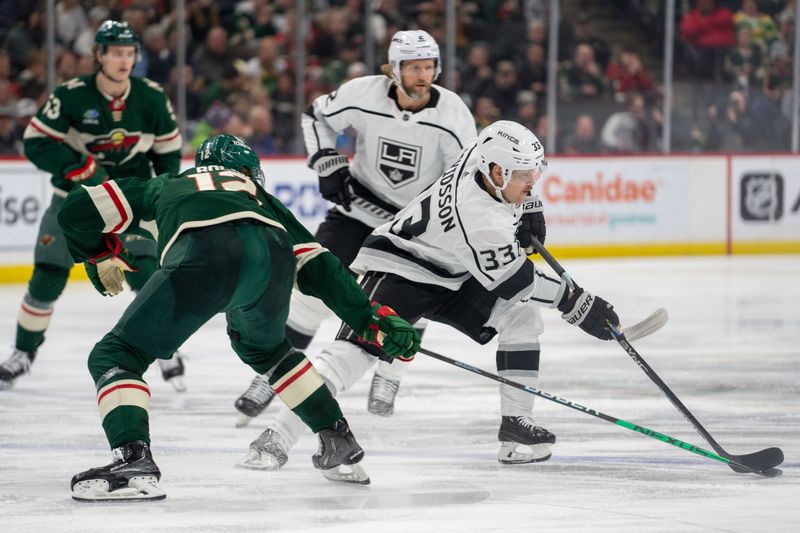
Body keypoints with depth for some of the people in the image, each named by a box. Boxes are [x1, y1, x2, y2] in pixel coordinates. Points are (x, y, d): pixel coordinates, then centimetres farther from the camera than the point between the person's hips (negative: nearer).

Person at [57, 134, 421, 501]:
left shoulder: (164, 186, 40)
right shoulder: (259, 197, 43)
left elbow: (77, 210, 31)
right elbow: (317, 265, 33)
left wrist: (100, 256, 50)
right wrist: (375, 320, 33)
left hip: (202, 253, -4)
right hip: (273, 254, 4)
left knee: (114, 356, 5)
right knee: (262, 346, 37)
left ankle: (133, 459, -18)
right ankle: (340, 445, 38)